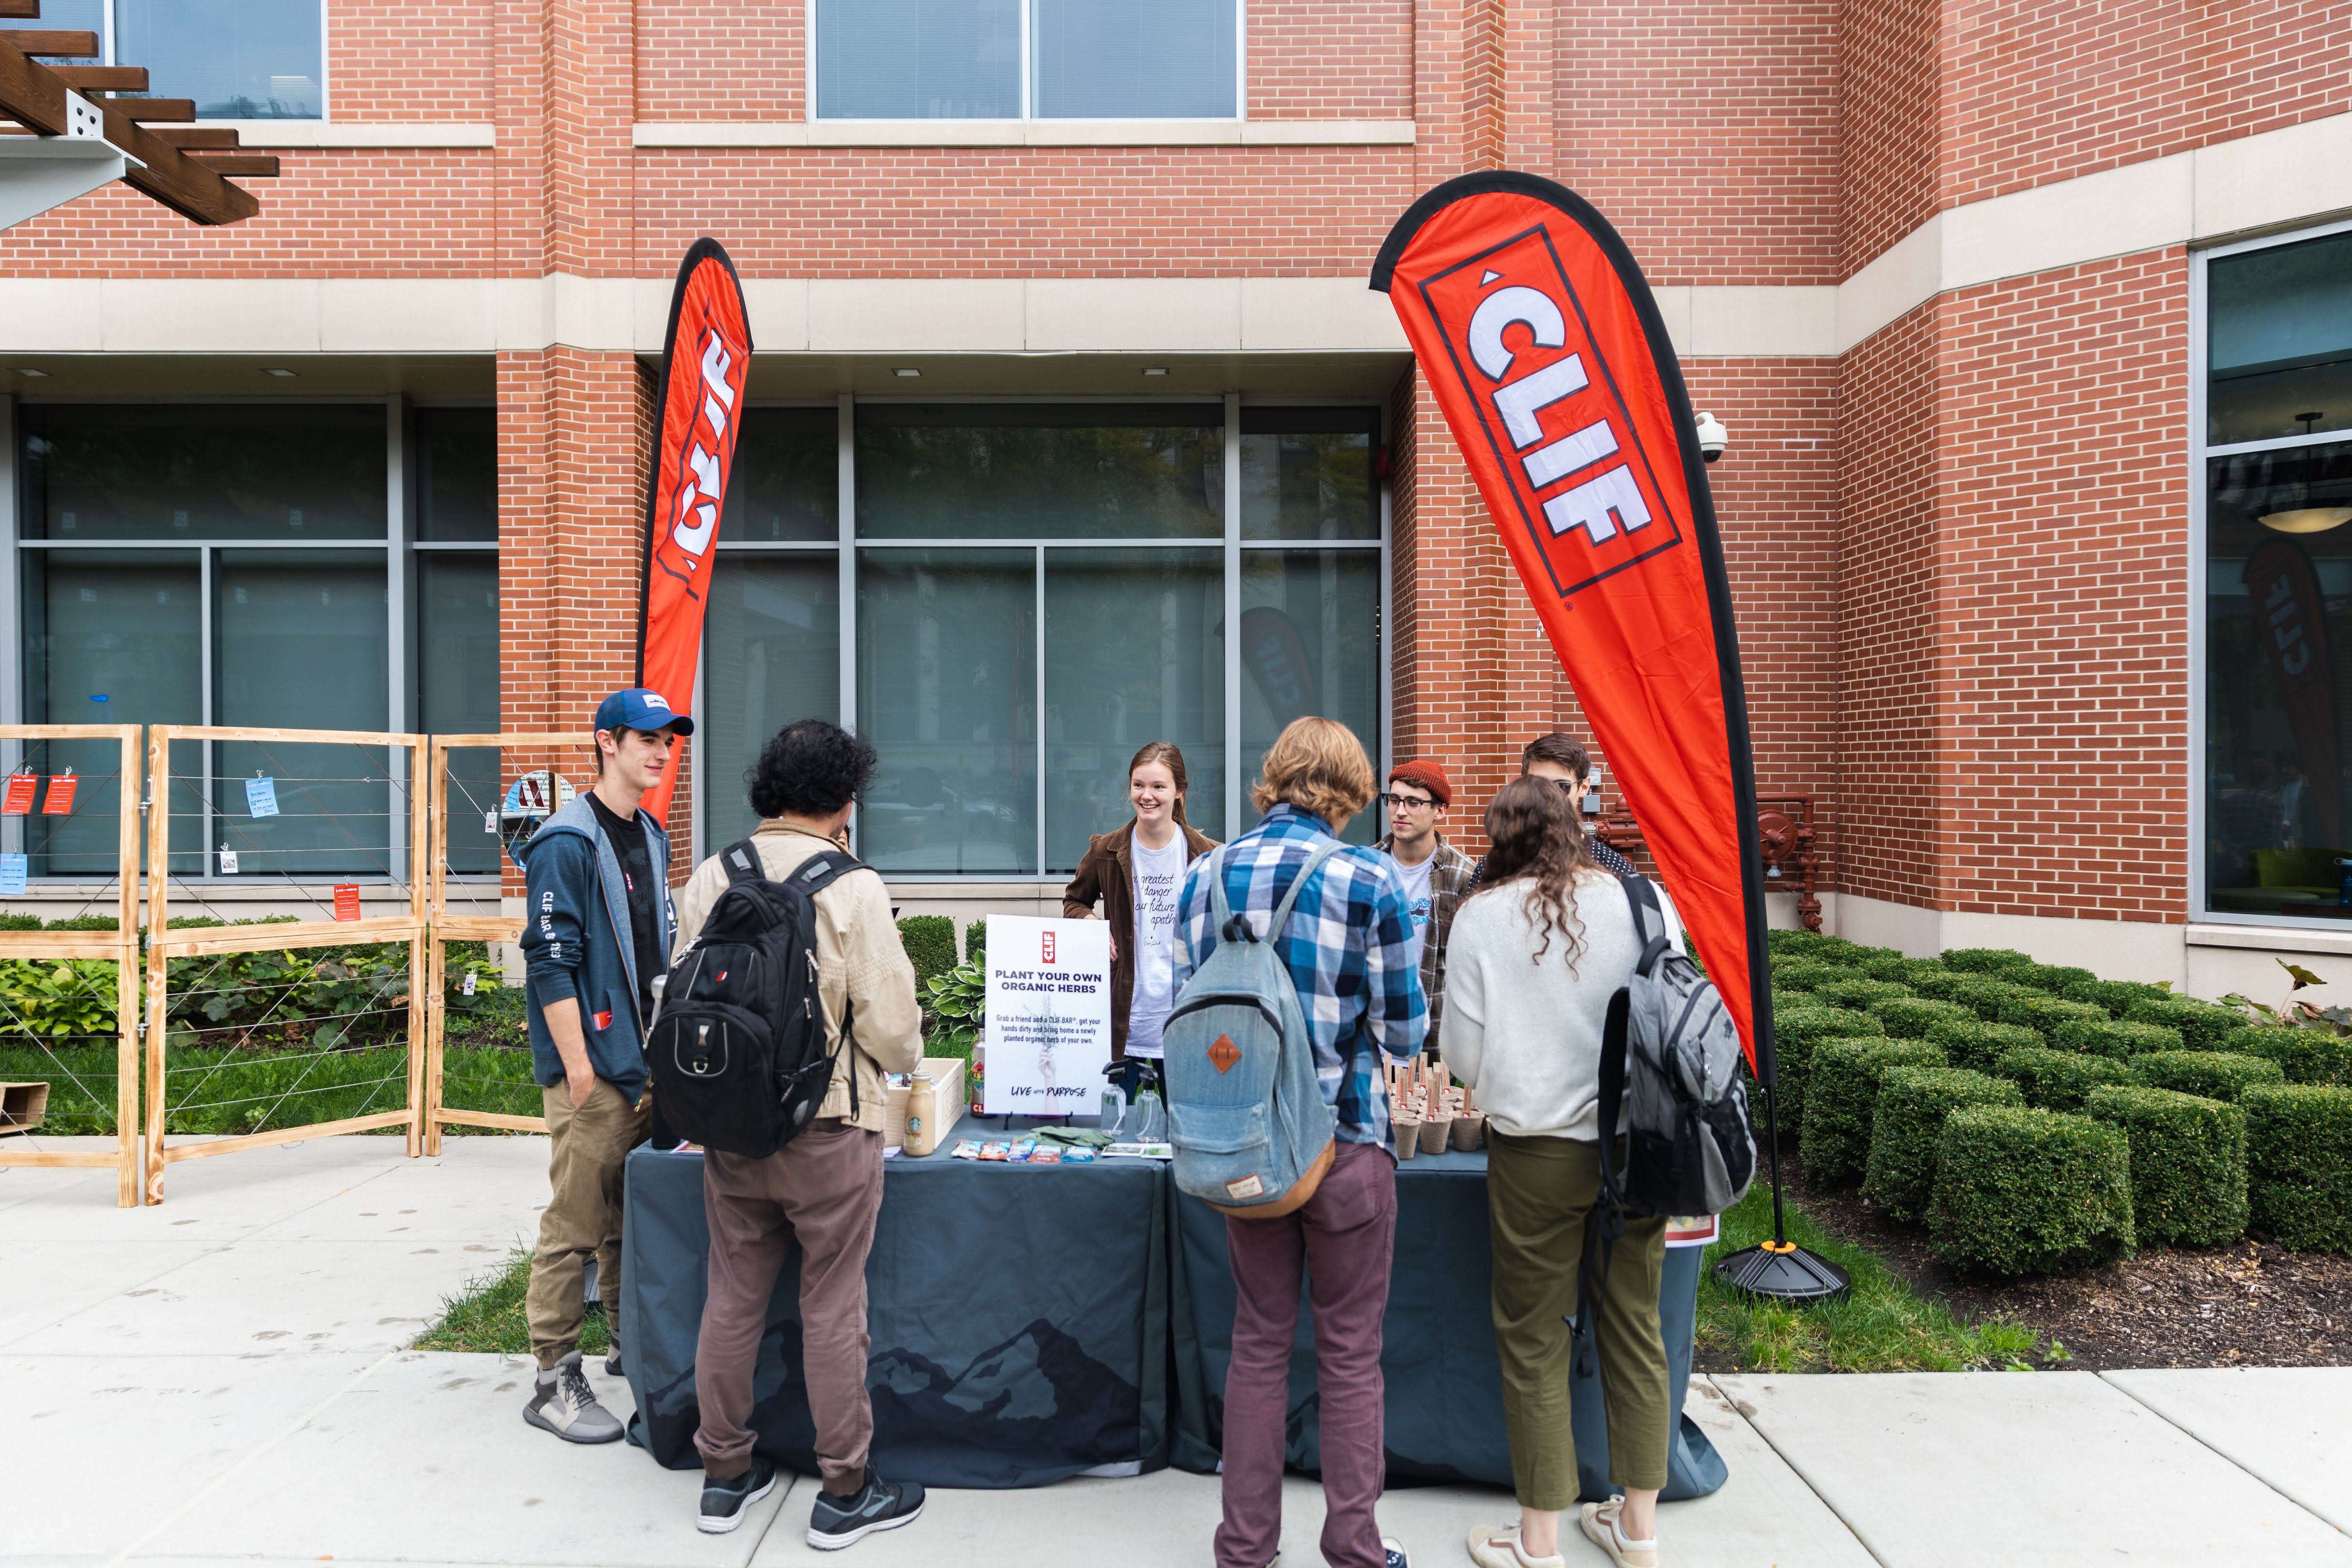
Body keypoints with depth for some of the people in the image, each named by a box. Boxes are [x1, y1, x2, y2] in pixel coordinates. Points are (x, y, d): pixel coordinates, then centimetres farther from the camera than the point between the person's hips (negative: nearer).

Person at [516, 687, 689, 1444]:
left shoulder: (652, 837, 13)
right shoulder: (567, 842, -13)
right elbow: (550, 961, -17)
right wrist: (579, 1067, -18)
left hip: (646, 1065, 8)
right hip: (593, 1069, -8)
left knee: (636, 1215, 17)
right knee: (576, 1226, -2)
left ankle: (631, 1347, 31)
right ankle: (555, 1381, 9)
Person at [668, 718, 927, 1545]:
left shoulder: (709, 879, -1)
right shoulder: (852, 887, -15)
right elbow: (890, 1021, -14)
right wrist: (903, 1058, 9)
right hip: (827, 1126, -5)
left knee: (732, 1297, 16)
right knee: (832, 1307, 6)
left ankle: (725, 1475, 30)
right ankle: (845, 1492, 18)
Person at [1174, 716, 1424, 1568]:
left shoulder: (1206, 874, 0)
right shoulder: (1369, 878, -11)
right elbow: (1405, 1028, -6)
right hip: (1344, 1138, -3)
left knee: (1258, 1342, 16)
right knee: (1350, 1352, 10)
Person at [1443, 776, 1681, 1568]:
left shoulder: (1484, 916, -9)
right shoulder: (1647, 901, -3)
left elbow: (1463, 1053, -5)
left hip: (1539, 1153, -3)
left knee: (1535, 1342, 9)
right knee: (1636, 1327, 16)